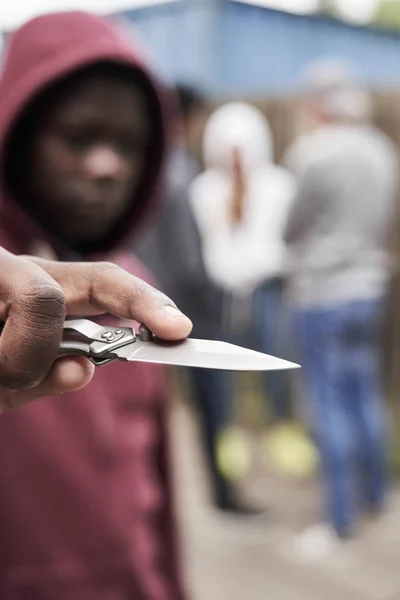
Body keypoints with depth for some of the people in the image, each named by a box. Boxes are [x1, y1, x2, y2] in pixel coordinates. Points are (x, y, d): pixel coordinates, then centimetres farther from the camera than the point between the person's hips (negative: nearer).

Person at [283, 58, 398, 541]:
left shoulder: (319, 158, -18)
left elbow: (290, 230, -10)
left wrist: (295, 167, 3)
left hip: (322, 295, -7)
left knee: (330, 403, 1)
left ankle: (341, 514, 8)